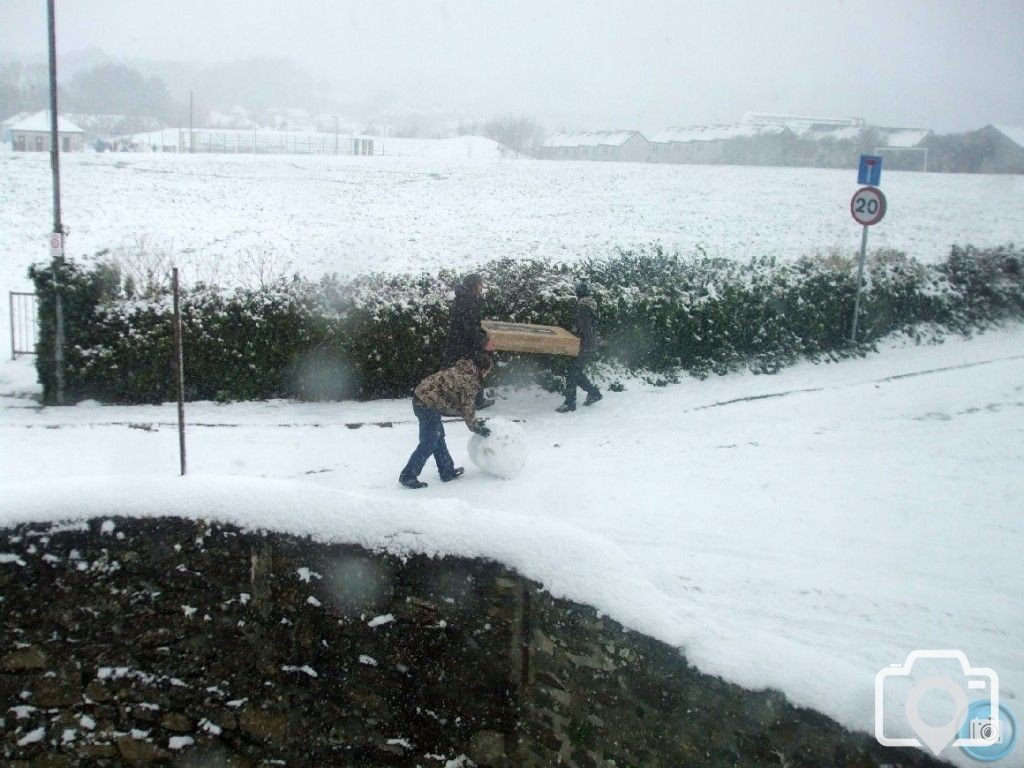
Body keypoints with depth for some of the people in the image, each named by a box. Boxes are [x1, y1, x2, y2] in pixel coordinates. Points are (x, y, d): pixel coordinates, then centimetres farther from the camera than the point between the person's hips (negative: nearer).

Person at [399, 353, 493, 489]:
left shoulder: (461, 371, 17)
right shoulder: (470, 382, -11)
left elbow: (463, 403, 26)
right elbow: (467, 409, -6)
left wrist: (475, 421, 27)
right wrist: (477, 428, 9)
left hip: (420, 398, 10)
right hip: (429, 405, -10)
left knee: (438, 437, 20)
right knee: (429, 443, -1)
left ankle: (447, 471, 31)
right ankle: (408, 476, 4)